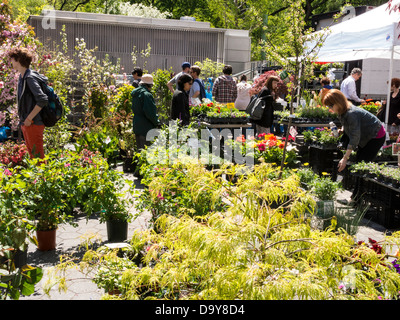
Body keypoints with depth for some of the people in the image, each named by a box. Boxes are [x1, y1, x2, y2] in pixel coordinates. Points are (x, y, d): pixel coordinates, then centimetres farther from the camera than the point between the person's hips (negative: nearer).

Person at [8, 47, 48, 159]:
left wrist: (29, 118, -20)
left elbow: (43, 100, -25)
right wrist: (23, 120, 14)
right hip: (25, 123, 10)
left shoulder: (30, 77, -16)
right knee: (32, 155, 17)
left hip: (33, 124, -10)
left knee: (38, 156, -3)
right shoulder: (22, 76, 13)